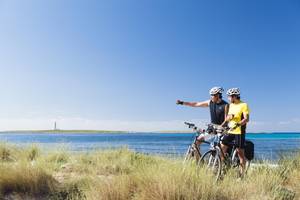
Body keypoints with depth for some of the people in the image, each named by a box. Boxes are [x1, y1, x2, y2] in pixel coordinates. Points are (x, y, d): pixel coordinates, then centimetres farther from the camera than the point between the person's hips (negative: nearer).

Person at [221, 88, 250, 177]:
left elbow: (246, 119, -16)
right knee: (221, 148, -1)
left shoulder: (243, 105, -7)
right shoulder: (231, 105, 13)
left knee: (240, 153, 1)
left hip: (239, 132, -6)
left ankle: (241, 174, 11)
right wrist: (229, 116, -12)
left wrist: (238, 124, -34)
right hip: (230, 131, 6)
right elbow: (227, 118, 11)